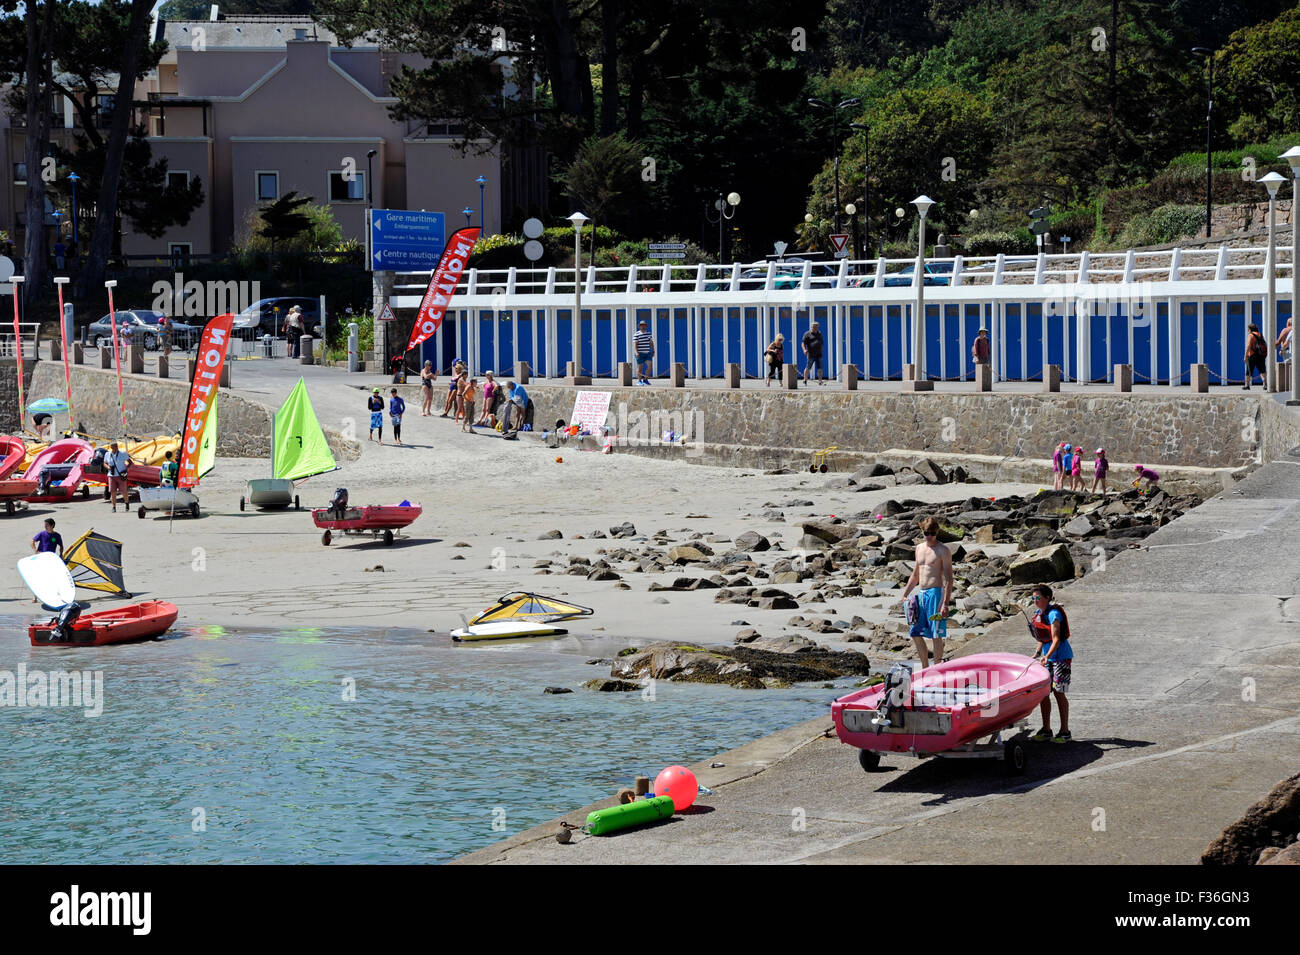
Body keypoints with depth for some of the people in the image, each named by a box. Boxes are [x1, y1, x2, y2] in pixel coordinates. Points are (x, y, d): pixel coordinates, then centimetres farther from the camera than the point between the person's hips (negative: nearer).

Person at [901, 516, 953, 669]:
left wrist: (945, 603, -19)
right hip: (922, 594, 8)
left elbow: (948, 579, -11)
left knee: (936, 635, -6)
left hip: (936, 593, -8)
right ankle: (925, 669, 16)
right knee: (916, 634, 7)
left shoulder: (943, 550, -7)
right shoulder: (920, 548, 15)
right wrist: (905, 594, 19)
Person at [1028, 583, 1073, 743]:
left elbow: (1056, 639, -25)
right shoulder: (1038, 614, 8)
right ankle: (1046, 730, 15)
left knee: (1058, 692, -6)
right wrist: (1037, 653, 12)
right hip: (1046, 656, 8)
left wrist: (1047, 656, -36)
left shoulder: (1054, 614, -18)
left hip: (1060, 656, -8)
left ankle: (1064, 732, 1)